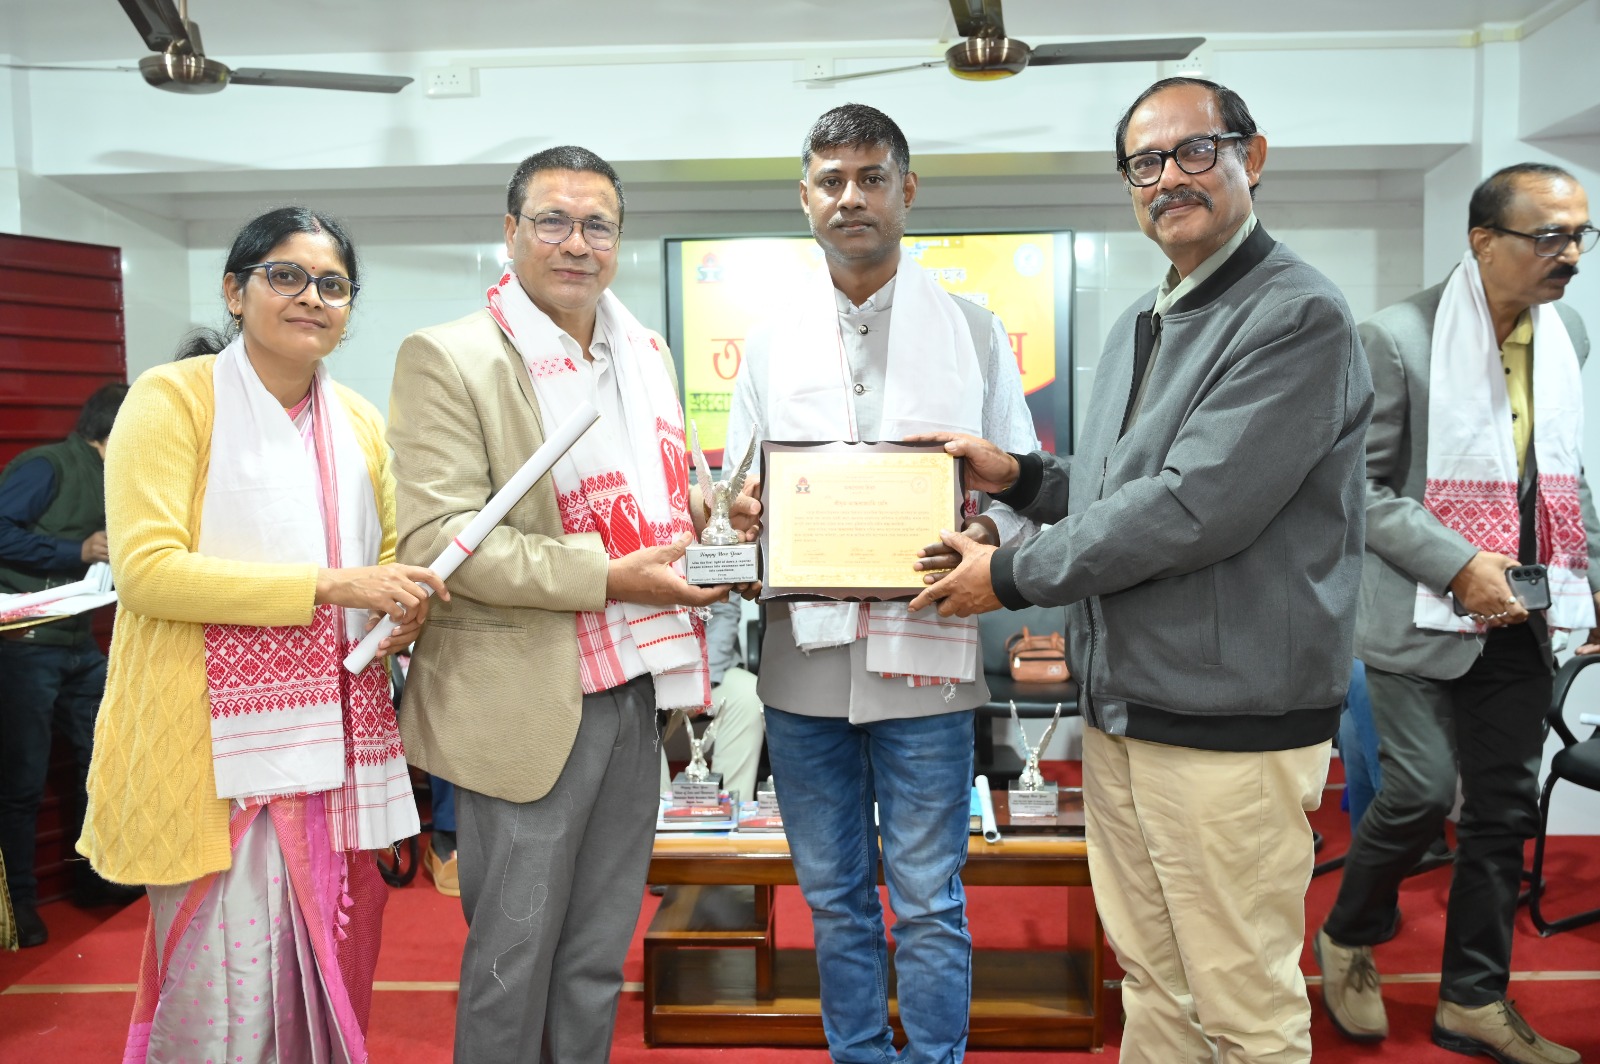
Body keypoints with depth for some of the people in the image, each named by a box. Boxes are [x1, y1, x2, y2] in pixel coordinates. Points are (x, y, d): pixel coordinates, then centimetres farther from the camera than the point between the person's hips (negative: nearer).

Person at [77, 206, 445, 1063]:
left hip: (329, 736, 6)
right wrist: (331, 585, -20)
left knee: (322, 977, 13)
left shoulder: (361, 422, 13)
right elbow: (145, 568, -15)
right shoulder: (174, 398, -5)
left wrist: (404, 612, -1)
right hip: (217, 745, -5)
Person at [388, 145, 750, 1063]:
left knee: (600, 953, 19)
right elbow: (436, 537, -18)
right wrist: (609, 578, -23)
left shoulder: (647, 351, 11)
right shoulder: (447, 359, -10)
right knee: (515, 955, 9)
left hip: (634, 685, 6)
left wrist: (715, 514, -2)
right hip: (528, 699, -6)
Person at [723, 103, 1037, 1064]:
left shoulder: (974, 331, 4)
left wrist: (985, 536, -19)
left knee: (928, 899, 6)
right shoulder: (771, 341, 10)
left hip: (923, 653, -2)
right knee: (835, 899, 16)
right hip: (804, 657, 3)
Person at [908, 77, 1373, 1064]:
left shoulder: (1297, 316, -14)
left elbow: (1195, 507, -23)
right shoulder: (1138, 325, 15)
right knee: (1151, 980, 20)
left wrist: (1011, 577, -14)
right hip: (1122, 710, 8)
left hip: (1230, 723, -8)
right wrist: (1023, 475, 5)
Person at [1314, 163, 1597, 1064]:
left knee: (1507, 807, 10)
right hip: (1424, 612, -6)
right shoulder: (1399, 338, -13)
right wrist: (1457, 566, -18)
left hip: (1520, 616, 7)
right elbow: (1360, 486, -12)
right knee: (1423, 791, -8)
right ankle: (1347, 940, 21)